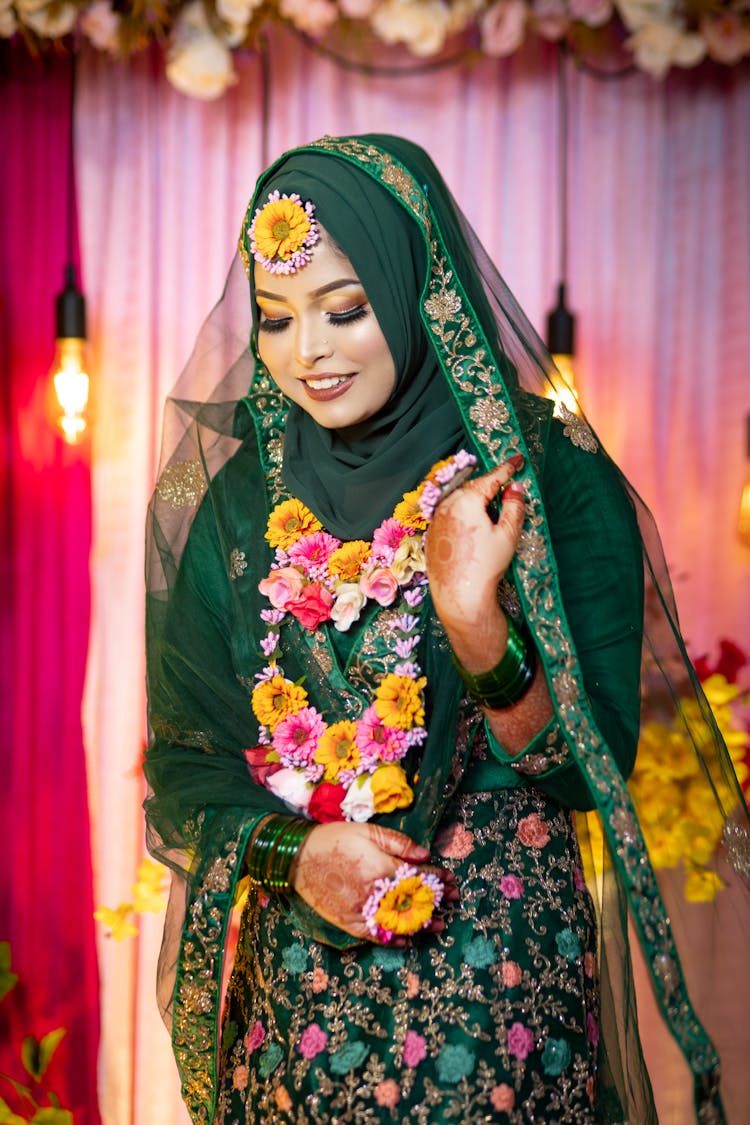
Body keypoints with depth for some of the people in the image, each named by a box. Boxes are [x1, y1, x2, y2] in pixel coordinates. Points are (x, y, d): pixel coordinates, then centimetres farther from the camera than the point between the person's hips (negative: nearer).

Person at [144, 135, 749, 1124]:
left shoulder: (555, 481, -9)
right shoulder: (242, 496, -1)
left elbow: (594, 771, -11)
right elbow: (184, 754, 4)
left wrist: (474, 616, -27)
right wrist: (292, 852, -14)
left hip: (505, 985, -2)